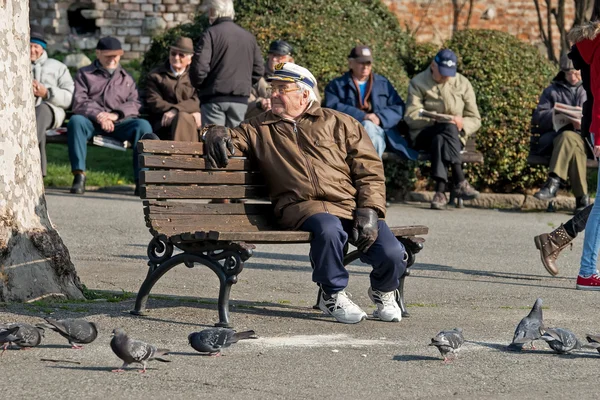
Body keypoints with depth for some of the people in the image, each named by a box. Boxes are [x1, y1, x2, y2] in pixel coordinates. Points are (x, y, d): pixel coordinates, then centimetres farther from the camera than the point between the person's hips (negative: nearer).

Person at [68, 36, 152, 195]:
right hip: (92, 122, -1)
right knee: (76, 121, -35)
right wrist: (99, 115, -17)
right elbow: (79, 103, 1)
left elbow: (135, 103, 10)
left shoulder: (126, 78, 25)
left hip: (120, 122, 1)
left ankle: (141, 180, -33)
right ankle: (79, 175, -37)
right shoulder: (84, 74, 17)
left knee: (143, 125, -29)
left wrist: (115, 115, -11)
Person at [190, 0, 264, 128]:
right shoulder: (248, 36, 10)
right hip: (241, 99, 5)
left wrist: (198, 85, 5)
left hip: (214, 98, -5)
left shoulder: (210, 34, -7)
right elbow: (258, 69, 11)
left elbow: (199, 68, -13)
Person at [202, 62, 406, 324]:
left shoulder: (340, 123, 16)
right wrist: (216, 134, 2)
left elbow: (370, 170, 10)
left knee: (392, 255, -21)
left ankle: (382, 291, 17)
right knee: (328, 229, -38)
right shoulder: (260, 129, 23)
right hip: (302, 206, -1)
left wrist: (369, 210, -5)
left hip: (351, 204, 1)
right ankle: (333, 296, -11)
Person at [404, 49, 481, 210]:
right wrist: (439, 120, -21)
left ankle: (440, 191, -46)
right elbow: (411, 116, -8)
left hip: (456, 136, 2)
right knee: (448, 128, -36)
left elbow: (475, 119, 10)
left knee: (439, 140, -36)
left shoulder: (463, 84, 11)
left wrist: (462, 124, -14)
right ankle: (459, 182, -47)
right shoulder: (418, 83, 5)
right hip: (423, 135, -2)